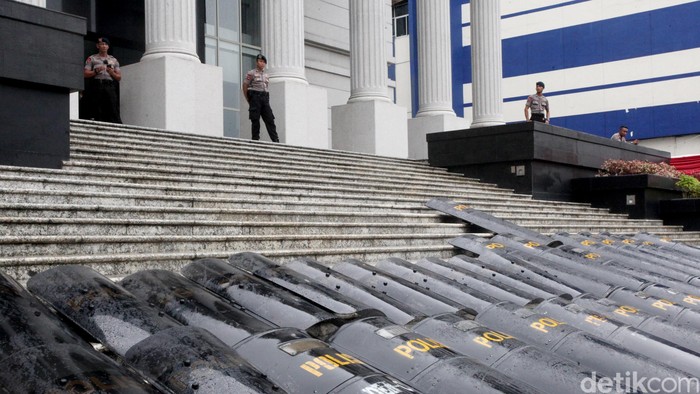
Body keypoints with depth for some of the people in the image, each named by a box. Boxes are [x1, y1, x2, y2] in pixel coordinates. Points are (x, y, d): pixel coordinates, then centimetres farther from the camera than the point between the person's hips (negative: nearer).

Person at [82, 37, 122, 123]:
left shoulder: (113, 60, 22)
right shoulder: (92, 58, 16)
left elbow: (119, 77, 18)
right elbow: (85, 74, 6)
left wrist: (112, 73, -2)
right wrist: (96, 71, -7)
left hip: (110, 86, 1)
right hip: (97, 86, -1)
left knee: (114, 111, -12)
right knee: (98, 113, -7)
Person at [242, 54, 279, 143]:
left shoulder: (266, 75, 18)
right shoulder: (251, 73, 1)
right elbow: (245, 87, 1)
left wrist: (266, 99, 14)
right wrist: (249, 100, 0)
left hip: (265, 98, 5)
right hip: (255, 97, -5)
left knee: (270, 119, -4)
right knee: (255, 120, -5)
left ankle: (275, 140, -9)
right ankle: (255, 139, -1)